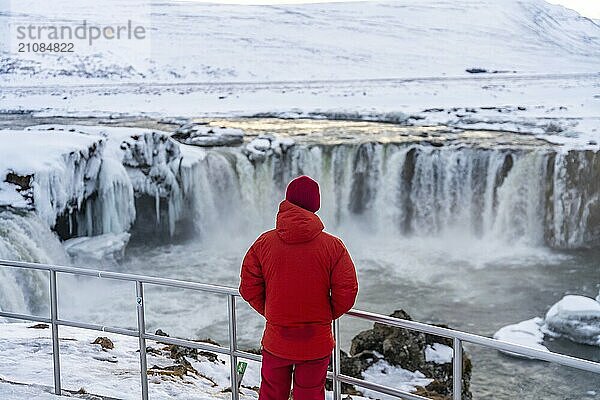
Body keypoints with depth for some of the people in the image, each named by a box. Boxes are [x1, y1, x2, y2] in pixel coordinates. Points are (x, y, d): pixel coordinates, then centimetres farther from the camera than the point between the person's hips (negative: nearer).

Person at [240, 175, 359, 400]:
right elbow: (346, 292, -12)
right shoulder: (333, 246, -13)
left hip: (276, 340, 2)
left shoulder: (264, 243, -8)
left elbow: (249, 289, -3)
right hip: (317, 343, -1)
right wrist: (326, 316, 6)